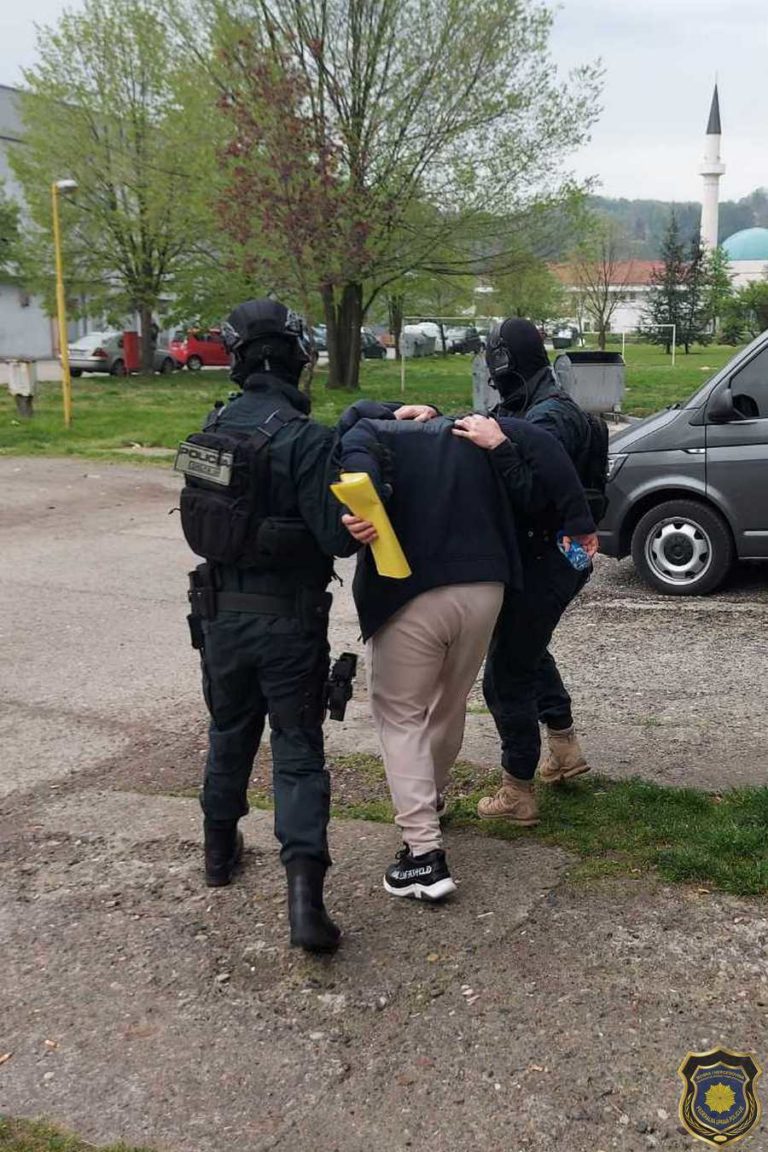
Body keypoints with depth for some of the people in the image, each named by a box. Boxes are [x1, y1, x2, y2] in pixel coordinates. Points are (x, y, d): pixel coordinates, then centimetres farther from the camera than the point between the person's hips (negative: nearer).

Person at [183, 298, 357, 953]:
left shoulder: (214, 428, 2)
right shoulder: (305, 438, -18)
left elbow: (201, 521, 8)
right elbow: (336, 537, -22)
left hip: (220, 609, 5)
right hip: (288, 617, -5)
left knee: (230, 732, 23)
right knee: (298, 751, 1)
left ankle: (221, 850, 40)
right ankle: (305, 895, -7)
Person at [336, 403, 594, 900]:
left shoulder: (364, 435, 6)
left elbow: (359, 470, -20)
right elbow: (542, 446, 6)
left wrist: (358, 521, -39)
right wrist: (578, 519, 6)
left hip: (409, 597, -5)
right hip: (484, 591, 5)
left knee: (400, 716, 8)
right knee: (451, 706, 25)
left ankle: (425, 851, -1)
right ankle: (431, 800, 47)